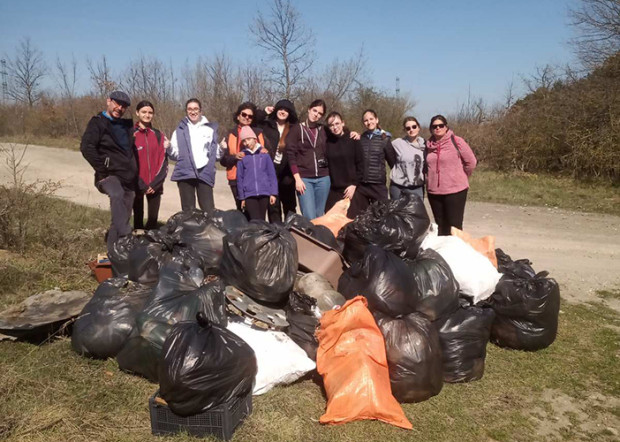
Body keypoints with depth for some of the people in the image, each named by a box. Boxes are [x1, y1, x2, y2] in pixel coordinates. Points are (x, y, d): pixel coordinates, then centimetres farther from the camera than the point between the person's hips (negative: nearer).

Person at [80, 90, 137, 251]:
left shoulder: (127, 125, 20)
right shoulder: (98, 123, 0)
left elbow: (132, 151, 31)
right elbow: (86, 147, -14)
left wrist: (135, 174, 17)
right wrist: (102, 170, -18)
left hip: (129, 178, 7)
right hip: (110, 175, -7)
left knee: (122, 218, 7)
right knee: (117, 195, -38)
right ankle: (127, 237, -49)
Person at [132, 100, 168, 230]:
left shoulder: (158, 135, 8)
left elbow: (163, 161, 3)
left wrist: (155, 183, -8)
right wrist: (140, 184, -10)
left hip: (155, 185, 2)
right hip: (137, 185, -2)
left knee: (153, 219, 3)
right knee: (138, 218, 3)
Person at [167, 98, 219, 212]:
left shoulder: (210, 129, 12)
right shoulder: (180, 130, 13)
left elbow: (216, 153, 12)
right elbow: (175, 154, 10)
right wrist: (168, 148, -10)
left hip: (205, 173, -1)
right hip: (185, 173, 1)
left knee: (209, 210, -7)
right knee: (188, 210, 4)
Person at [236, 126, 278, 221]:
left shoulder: (264, 153, 6)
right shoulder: (242, 156, 6)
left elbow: (272, 174, 6)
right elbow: (239, 178, 8)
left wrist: (273, 193, 0)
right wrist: (241, 197, 7)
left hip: (264, 194, 1)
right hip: (249, 195, -1)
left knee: (261, 220, 6)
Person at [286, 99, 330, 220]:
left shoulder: (323, 130, 13)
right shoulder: (296, 129, 3)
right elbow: (291, 155, -2)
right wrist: (297, 178, -11)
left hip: (323, 178, 4)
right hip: (304, 178, -3)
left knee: (319, 216, 5)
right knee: (309, 217, -12)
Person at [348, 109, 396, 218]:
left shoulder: (384, 139, 0)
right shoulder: (360, 139, 7)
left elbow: (393, 161, 4)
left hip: (379, 185, -2)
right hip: (360, 185, 3)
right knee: (353, 217, 6)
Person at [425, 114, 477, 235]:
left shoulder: (456, 141, -7)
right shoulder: (429, 145, 6)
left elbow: (471, 162, -3)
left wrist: (460, 179, 5)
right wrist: (431, 179, 10)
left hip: (455, 190, -5)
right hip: (434, 191, 5)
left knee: (454, 225, -1)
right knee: (440, 225, 14)